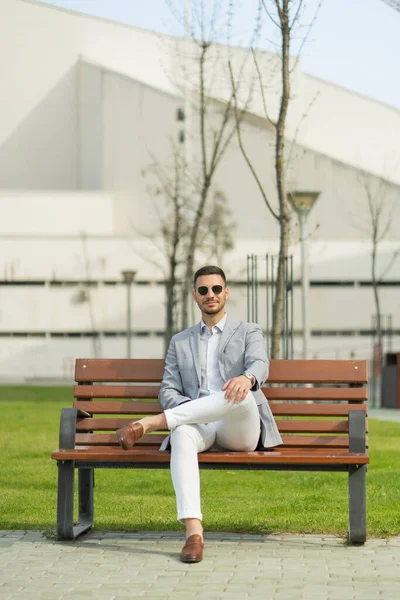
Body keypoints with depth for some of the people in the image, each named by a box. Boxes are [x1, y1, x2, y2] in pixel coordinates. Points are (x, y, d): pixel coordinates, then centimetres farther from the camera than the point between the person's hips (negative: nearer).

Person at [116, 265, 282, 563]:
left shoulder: (249, 332, 15)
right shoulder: (180, 342, 24)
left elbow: (260, 366, -7)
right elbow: (168, 391, 14)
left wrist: (247, 378, -33)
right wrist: (187, 408, -10)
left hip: (238, 428, -1)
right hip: (198, 426, 2)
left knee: (242, 394, -38)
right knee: (182, 433, -38)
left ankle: (149, 424, -34)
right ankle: (194, 532, -51)